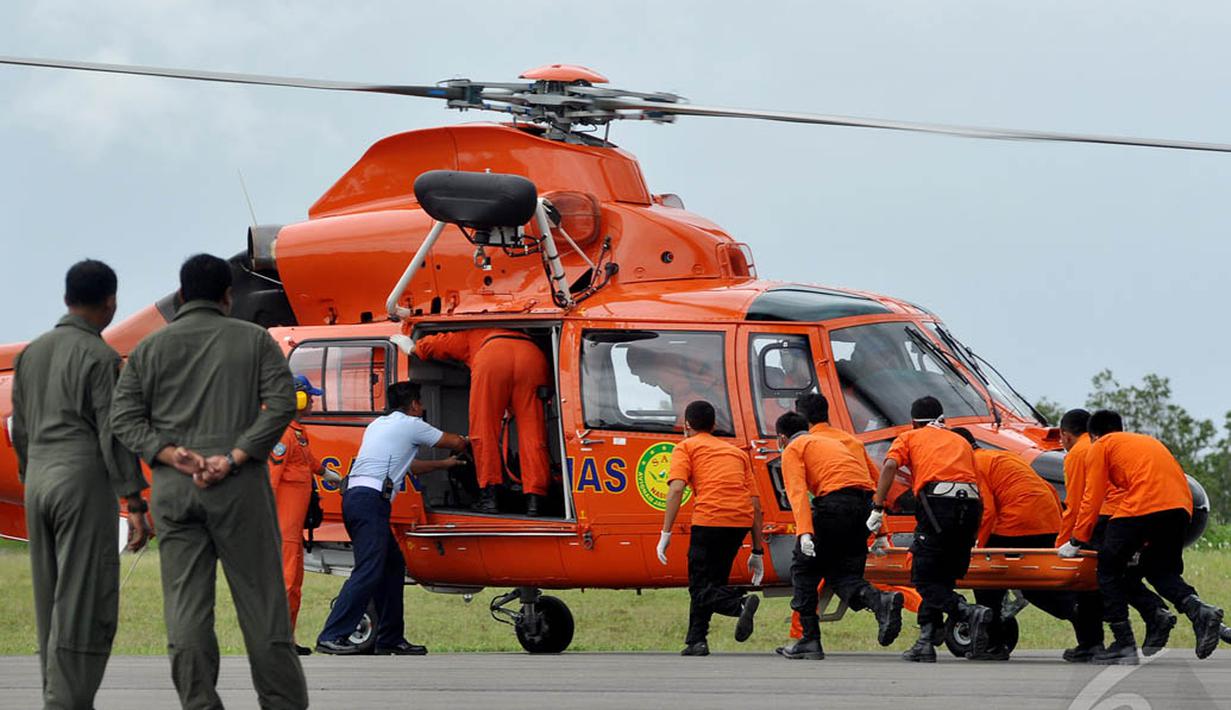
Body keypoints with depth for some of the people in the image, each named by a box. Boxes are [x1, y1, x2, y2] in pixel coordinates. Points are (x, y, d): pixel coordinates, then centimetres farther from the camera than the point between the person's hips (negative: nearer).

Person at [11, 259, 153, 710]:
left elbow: (20, 431, 16)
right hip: (85, 482, -7)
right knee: (85, 605, -7)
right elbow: (115, 435, -14)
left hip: (40, 483, 7)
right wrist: (136, 506, -13)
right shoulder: (101, 358, -10)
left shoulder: (31, 353, 11)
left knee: (52, 603, 11)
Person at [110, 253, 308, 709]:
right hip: (240, 486, -1)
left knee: (186, 608, 0)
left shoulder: (150, 348, 11)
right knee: (261, 602, 3)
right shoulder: (254, 340, 6)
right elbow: (282, 402, -7)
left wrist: (173, 457, -8)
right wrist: (234, 457, -12)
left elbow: (124, 418, 1)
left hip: (173, 488, 1)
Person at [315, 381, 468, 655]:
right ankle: (331, 637, -24)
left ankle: (390, 639, 18)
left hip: (354, 496, 10)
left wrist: (443, 464, 50)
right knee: (368, 571, -15)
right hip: (371, 500, -10)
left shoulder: (379, 424, 28)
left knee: (393, 565, 17)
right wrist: (465, 443, 39)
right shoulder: (411, 425, 4)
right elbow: (455, 443, 15)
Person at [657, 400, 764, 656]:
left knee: (701, 587, 0)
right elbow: (755, 501, 21)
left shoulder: (686, 447, 14)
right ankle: (696, 641, 17)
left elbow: (676, 489, -4)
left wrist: (665, 534, -7)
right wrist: (757, 551, 21)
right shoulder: (737, 452, 28)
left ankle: (741, 604, -27)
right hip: (742, 521, 5)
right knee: (713, 579, 20)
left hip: (709, 518, -5)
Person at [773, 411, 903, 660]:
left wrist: (804, 532, -20)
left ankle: (810, 638, 5)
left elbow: (797, 492, -7)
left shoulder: (792, 450, 11)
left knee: (804, 569, 8)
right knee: (842, 573, 11)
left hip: (835, 502, -7)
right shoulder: (832, 442, 34)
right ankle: (881, 601, -19)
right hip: (865, 505, 7)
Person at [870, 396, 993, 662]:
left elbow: (890, 465, 0)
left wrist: (877, 508, -2)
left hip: (938, 502, -5)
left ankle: (971, 613, -25)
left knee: (924, 580, -2)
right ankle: (927, 642, 5)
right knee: (943, 577, 14)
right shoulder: (961, 442, 33)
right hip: (971, 502, 5)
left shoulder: (909, 438, 21)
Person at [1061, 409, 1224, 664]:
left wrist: (1076, 542, 17)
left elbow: (1092, 498, 11)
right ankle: (1199, 611, -7)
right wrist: (1147, 541, 49)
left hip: (1141, 507, -6)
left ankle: (1124, 644, 2)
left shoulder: (1100, 447, 17)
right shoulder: (1148, 441, 36)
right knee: (1161, 570, 21)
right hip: (1181, 506, 6)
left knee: (1109, 569, 7)